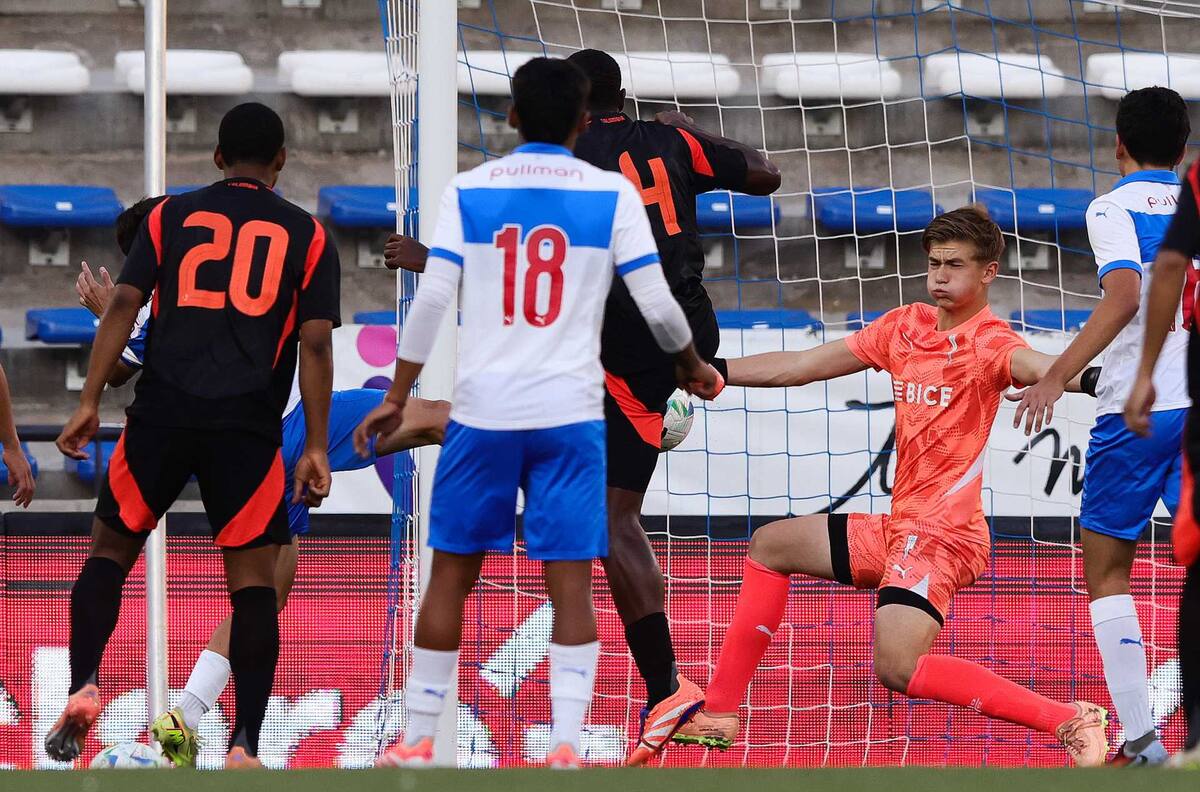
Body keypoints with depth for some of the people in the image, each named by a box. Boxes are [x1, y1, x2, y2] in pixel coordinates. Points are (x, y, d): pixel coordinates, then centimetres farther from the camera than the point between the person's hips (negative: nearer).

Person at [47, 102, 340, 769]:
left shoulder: (172, 215, 13)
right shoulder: (307, 235, 10)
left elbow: (124, 306, 3)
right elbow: (315, 343, 2)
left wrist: (90, 403, 2)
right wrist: (317, 449, 2)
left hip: (163, 411, 1)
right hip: (249, 424, -1)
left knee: (111, 550, 16)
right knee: (254, 580, 3)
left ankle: (83, 687, -5)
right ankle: (244, 748, -5)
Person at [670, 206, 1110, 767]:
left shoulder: (988, 342, -12)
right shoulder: (904, 327, 11)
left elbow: (1034, 365, -36)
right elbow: (799, 366, 18)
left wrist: (1089, 377, -59)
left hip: (941, 533, -9)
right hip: (899, 528, 9)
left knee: (898, 668, -27)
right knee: (770, 546, 23)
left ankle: (1068, 720, -25)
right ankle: (719, 712, 28)